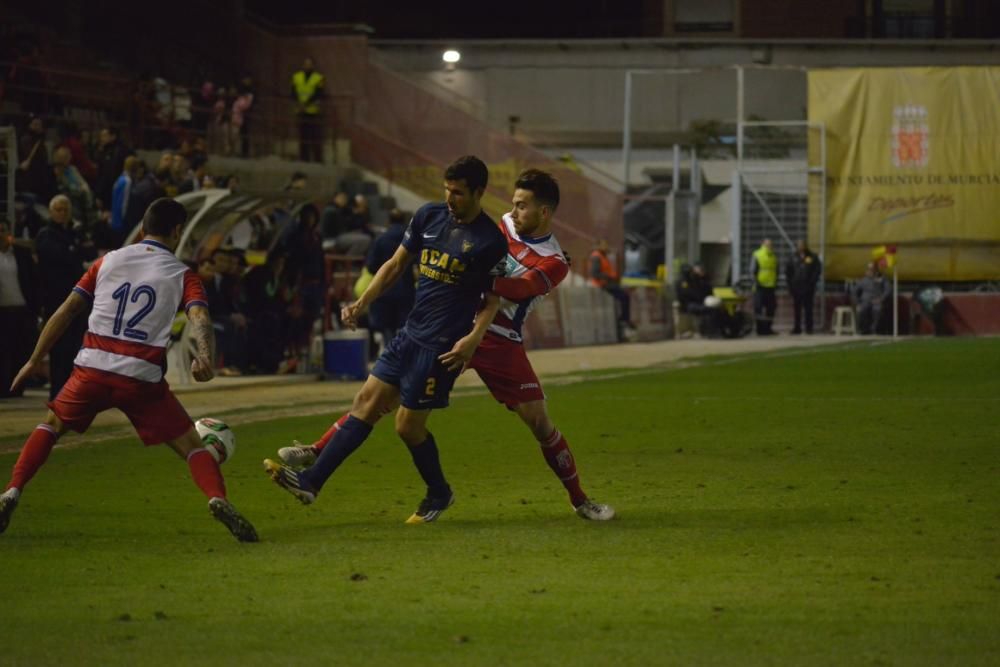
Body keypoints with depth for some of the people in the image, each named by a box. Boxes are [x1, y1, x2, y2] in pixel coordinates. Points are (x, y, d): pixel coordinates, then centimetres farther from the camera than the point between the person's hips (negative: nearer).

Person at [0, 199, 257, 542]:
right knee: (190, 444, 6)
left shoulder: (108, 261, 13)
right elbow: (199, 315, -13)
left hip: (92, 370, 2)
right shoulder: (182, 274, 7)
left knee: (51, 426, 23)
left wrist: (35, 361, 14)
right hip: (142, 377, -2)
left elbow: (66, 311, 10)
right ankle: (218, 498, -20)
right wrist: (204, 355, -28)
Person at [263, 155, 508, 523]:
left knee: (408, 425, -2)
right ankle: (311, 481, 0)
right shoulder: (429, 216, 5)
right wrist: (362, 303, 4)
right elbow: (396, 264, 13)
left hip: (443, 346, -6)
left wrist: (473, 338, -17)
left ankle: (439, 494, 22)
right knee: (367, 402, 2)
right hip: (411, 332, 6)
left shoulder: (491, 240, -11)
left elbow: (493, 299, -3)